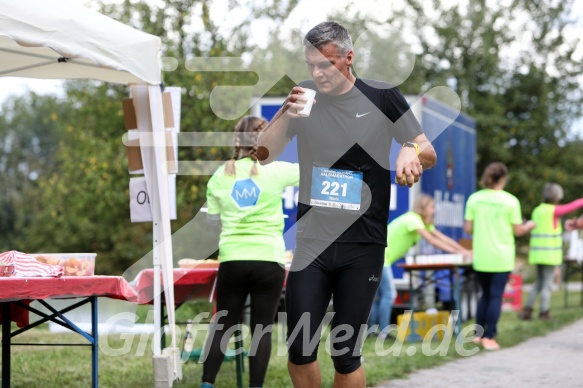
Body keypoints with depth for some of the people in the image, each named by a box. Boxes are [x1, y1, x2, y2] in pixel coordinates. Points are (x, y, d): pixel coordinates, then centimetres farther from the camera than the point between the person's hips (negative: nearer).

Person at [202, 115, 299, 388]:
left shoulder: (221, 175, 3)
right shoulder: (275, 171, -4)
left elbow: (212, 219, 11)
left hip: (232, 259, 2)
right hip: (268, 260, -2)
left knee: (223, 325, 10)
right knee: (262, 328, 3)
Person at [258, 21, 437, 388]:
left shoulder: (382, 97, -3)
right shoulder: (303, 95, 3)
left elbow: (430, 154, 2)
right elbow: (263, 155, 1)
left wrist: (412, 151, -21)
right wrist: (285, 115, -17)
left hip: (363, 248, -2)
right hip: (310, 243, 2)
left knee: (345, 356, 0)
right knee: (299, 350, 1)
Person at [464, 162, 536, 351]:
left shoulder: (474, 198, -2)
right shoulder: (510, 201, -8)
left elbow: (468, 229, 0)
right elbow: (518, 231, -4)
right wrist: (529, 226, 17)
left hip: (481, 257, 3)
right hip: (501, 258, -3)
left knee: (485, 294, 17)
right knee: (496, 296, 1)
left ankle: (480, 334, 19)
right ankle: (489, 338, -1)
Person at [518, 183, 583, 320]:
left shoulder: (537, 210, 11)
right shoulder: (554, 211, -11)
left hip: (537, 253, 7)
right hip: (550, 254, -7)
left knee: (539, 283, 16)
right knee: (547, 284, 0)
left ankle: (527, 310, 11)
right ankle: (544, 313, 2)